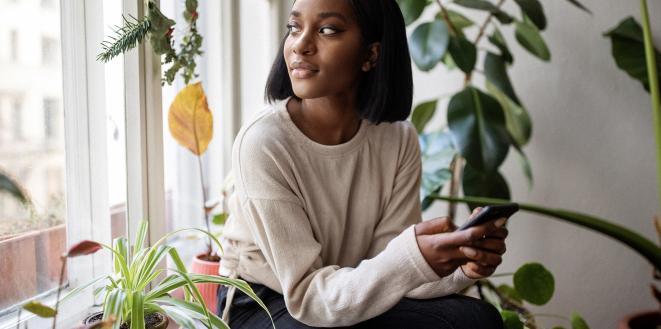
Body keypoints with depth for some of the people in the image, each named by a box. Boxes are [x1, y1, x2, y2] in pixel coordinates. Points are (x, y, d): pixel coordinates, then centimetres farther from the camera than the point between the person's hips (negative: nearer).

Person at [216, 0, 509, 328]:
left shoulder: (399, 138, -10)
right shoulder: (262, 142, -24)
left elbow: (388, 267, -9)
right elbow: (308, 295, -24)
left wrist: (461, 263, -28)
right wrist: (412, 260, -40)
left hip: (351, 297, 4)